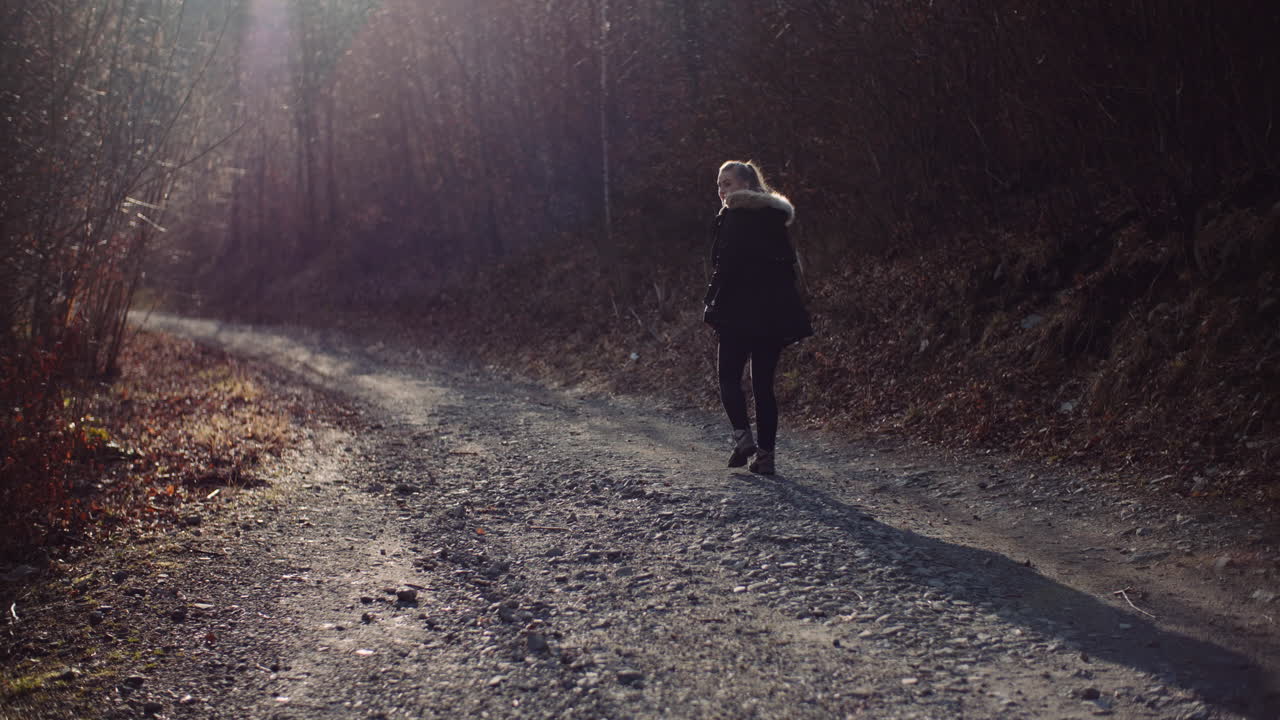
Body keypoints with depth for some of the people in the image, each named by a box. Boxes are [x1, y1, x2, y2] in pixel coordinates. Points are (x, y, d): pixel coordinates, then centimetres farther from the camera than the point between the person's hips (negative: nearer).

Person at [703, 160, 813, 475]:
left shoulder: (733, 217, -8)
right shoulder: (774, 216, 14)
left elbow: (727, 266, -16)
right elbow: (788, 264, 16)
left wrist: (712, 304, -8)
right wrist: (786, 312, 19)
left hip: (740, 315, -6)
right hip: (775, 315, 6)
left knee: (729, 377, 7)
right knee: (764, 384, 9)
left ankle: (742, 435, -11)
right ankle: (766, 454, 7)